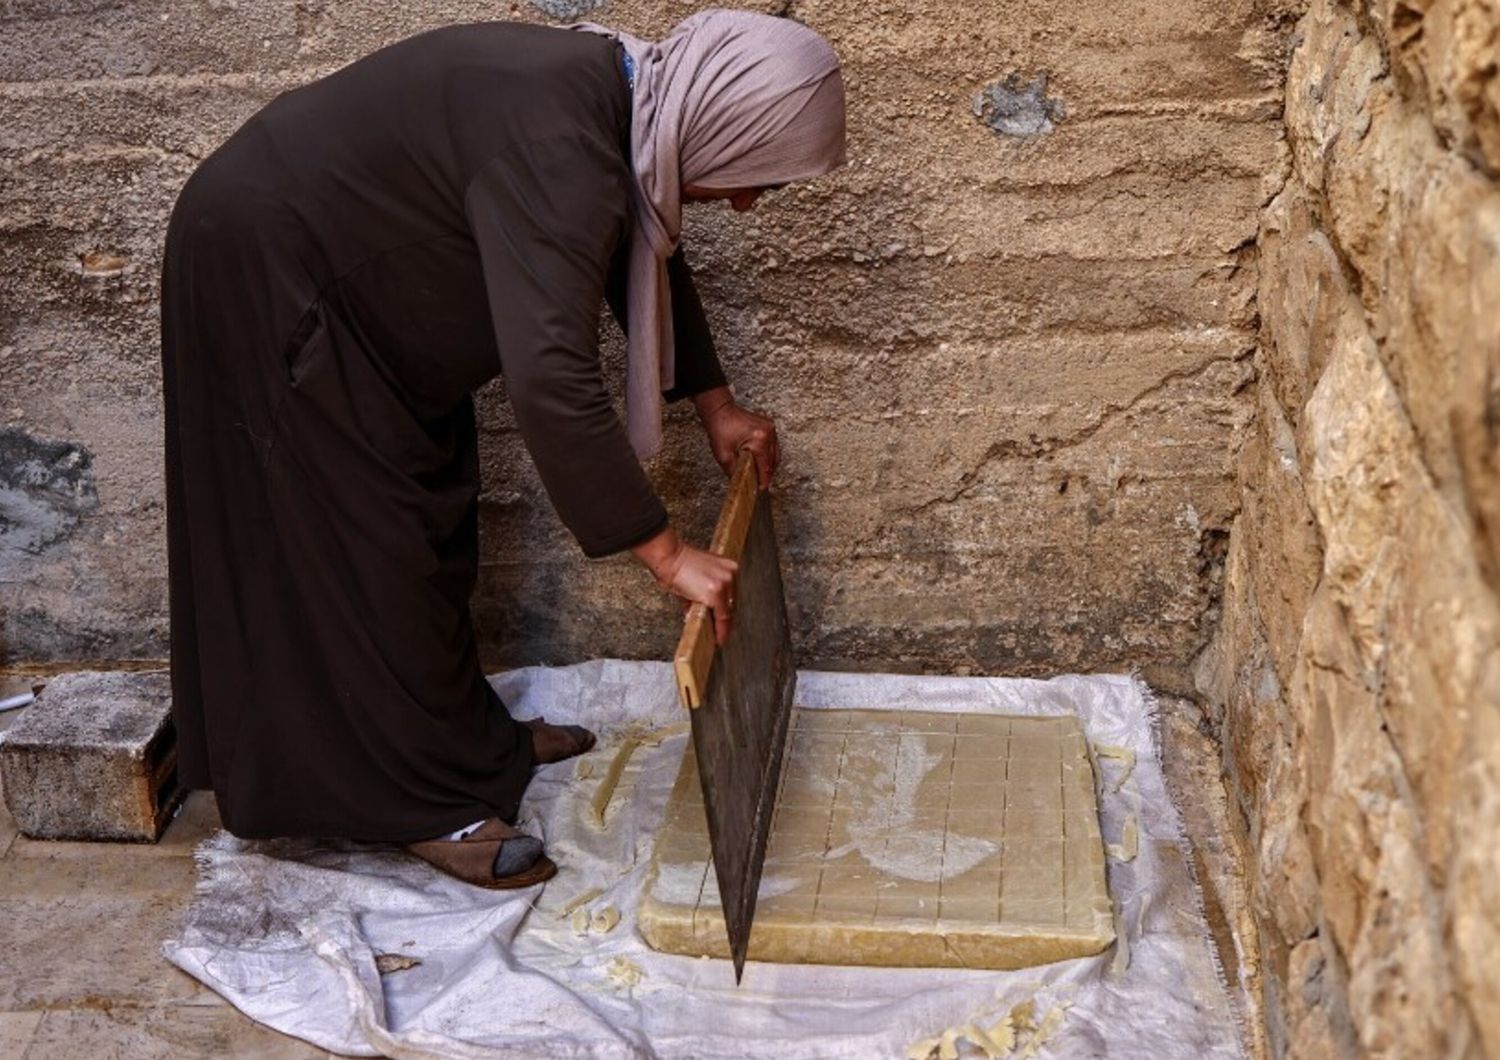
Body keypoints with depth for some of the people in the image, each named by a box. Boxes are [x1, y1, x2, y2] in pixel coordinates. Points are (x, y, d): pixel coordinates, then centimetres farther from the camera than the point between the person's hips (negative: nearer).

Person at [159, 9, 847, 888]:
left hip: (340, 273, 10)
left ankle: (465, 737, 30)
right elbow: (553, 380, -41)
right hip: (267, 273, -10)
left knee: (431, 518, 16)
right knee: (367, 546, -3)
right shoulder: (559, 152, -34)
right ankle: (428, 804, 10)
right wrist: (668, 554, -35)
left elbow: (646, 252, 15)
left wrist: (715, 404, 18)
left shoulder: (614, 98, -3)